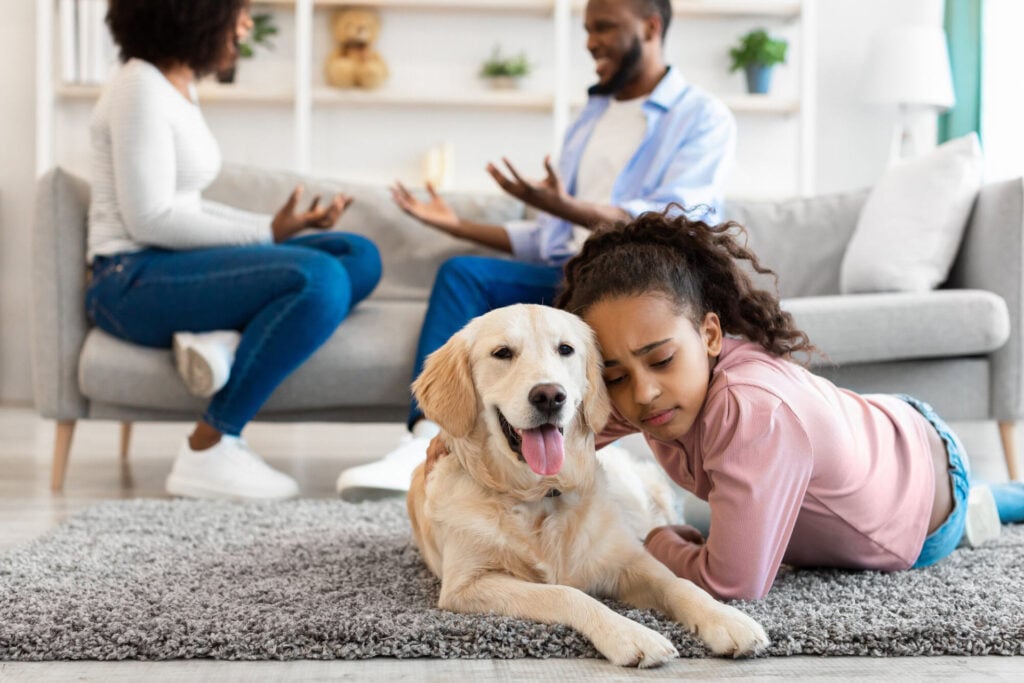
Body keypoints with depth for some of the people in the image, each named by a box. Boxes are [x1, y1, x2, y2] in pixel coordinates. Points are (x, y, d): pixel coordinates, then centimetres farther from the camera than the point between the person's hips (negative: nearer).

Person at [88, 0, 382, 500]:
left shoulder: (177, 88, 16)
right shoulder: (141, 89, -11)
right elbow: (149, 219, -17)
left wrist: (275, 227, 3)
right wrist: (269, 234, -14)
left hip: (177, 266, 9)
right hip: (137, 279, -9)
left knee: (360, 257, 0)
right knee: (319, 279, -30)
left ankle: (227, 341, -19)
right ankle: (207, 453, -23)